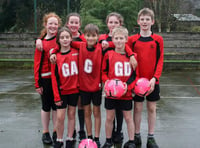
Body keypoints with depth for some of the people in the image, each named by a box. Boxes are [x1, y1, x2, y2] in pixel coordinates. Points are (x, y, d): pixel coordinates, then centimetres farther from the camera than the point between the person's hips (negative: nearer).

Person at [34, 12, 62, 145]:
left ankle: (56, 132, 26)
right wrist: (37, 83, -7)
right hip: (46, 78, -1)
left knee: (56, 105, 12)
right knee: (46, 106, 11)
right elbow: (37, 63, -4)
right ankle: (45, 133, 25)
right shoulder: (41, 42, -3)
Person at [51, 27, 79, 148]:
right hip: (62, 91, -1)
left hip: (74, 89, 1)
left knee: (71, 115, 11)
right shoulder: (56, 56, -7)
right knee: (60, 117, -1)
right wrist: (56, 96, -9)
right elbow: (54, 78, -6)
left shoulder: (76, 52, -3)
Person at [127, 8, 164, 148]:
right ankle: (137, 136, 21)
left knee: (152, 108, 8)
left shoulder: (158, 39, -1)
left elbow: (160, 61, -3)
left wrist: (154, 78, -13)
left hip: (152, 80, 0)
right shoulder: (132, 39, 0)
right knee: (138, 108, 7)